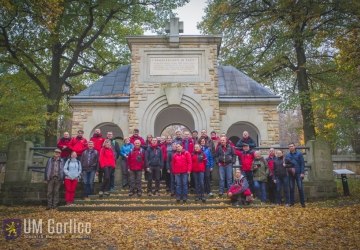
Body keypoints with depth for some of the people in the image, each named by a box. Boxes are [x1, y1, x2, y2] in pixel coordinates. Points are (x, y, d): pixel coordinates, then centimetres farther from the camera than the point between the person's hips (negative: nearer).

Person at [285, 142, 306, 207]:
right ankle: (292, 202, 15)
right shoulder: (287, 155, 8)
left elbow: (302, 163, -3)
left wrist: (302, 173, -9)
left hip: (298, 173, -3)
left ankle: (302, 202, 7)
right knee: (291, 188, 7)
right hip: (291, 174, 3)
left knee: (300, 188, -2)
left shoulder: (299, 154, -1)